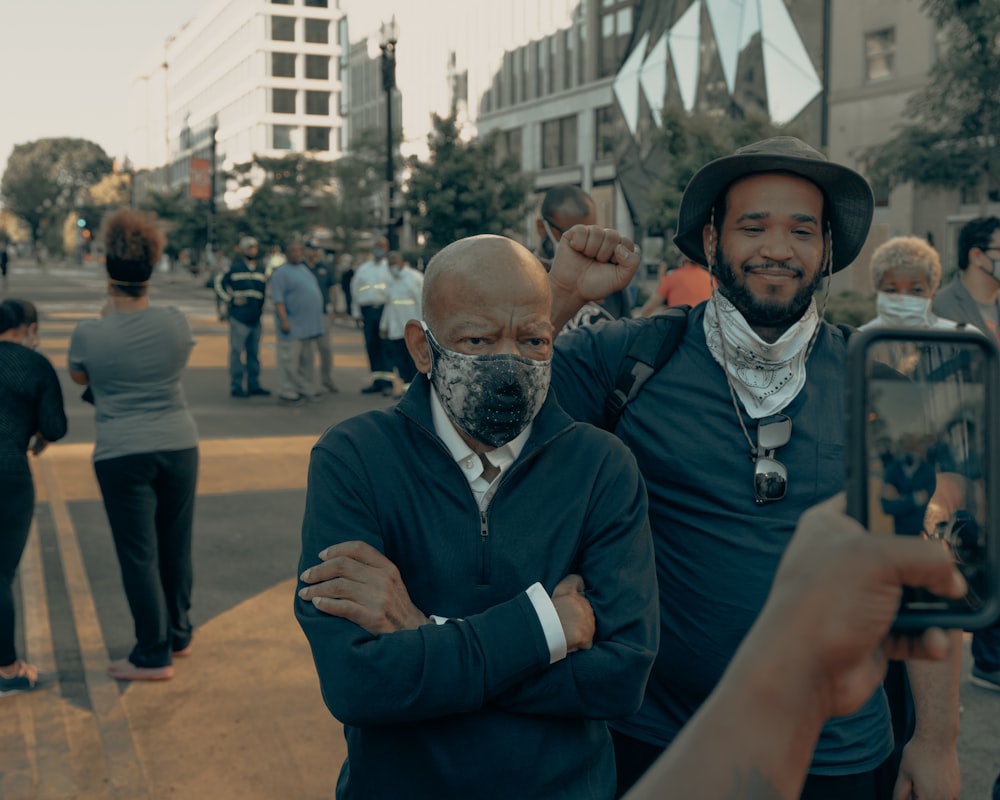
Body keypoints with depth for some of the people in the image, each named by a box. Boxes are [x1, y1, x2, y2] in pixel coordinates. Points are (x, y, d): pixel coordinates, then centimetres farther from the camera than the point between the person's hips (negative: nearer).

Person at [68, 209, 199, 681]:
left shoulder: (89, 334, -10)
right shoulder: (175, 323, -4)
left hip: (122, 455, -3)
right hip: (178, 446, 3)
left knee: (139, 555, 4)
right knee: (176, 547, 17)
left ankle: (153, 657, 9)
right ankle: (178, 634, 32)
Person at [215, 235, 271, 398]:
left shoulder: (260, 270, 15)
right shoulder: (235, 268, -4)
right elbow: (219, 283, -3)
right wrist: (231, 300, -9)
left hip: (255, 318, 6)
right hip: (239, 317, -6)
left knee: (254, 353, 11)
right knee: (237, 352, -5)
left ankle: (254, 385, 18)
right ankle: (236, 386, -1)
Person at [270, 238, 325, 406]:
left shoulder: (304, 269, 17)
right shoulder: (281, 273, -9)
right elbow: (278, 300, -16)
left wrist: (316, 321, 20)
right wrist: (284, 320, -24)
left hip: (309, 325, 9)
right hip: (293, 326, -8)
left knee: (308, 361, 14)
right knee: (290, 361, -6)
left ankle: (307, 389, 22)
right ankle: (288, 392, -1)